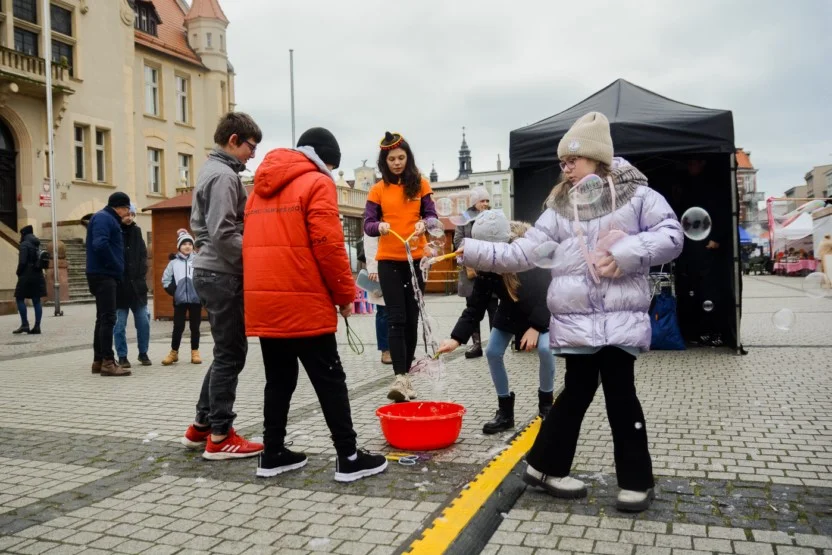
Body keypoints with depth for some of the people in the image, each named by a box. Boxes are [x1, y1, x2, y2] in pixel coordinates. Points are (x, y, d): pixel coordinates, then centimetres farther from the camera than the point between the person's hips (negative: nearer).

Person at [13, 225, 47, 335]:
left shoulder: (25, 244, -8)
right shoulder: (38, 244, 14)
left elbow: (22, 262, -15)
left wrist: (19, 273, -3)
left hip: (27, 276, -7)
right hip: (38, 275, 7)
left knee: (20, 298, 2)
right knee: (36, 301, 5)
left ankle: (24, 324, -3)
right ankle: (37, 327, 4)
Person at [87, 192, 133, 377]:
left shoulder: (110, 219, 21)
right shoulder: (103, 218, -10)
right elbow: (100, 244, -24)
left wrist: (117, 268, 12)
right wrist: (116, 266, -16)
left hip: (106, 275, 10)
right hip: (103, 275, -10)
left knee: (103, 319, 13)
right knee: (108, 318, -11)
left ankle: (98, 361, 19)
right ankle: (107, 362, -10)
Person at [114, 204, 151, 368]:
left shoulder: (136, 231, 9)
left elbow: (143, 256, 10)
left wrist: (141, 277, -1)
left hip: (136, 285, 4)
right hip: (119, 286, -4)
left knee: (144, 322, 6)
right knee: (119, 324, 4)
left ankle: (143, 353, 20)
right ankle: (122, 357, 14)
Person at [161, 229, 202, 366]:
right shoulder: (174, 263, 3)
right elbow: (165, 280, 6)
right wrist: (174, 292, -1)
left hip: (196, 299, -1)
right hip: (180, 300, 1)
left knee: (195, 327, 8)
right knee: (178, 327, 6)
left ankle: (195, 352, 18)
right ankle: (174, 353, 17)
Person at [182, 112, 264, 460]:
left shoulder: (209, 170, 18)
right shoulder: (224, 175, -14)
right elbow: (224, 234, -23)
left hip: (209, 271, 10)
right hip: (223, 275, -10)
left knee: (227, 351, 16)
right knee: (230, 354, -2)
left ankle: (201, 426, 23)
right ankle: (219, 437, 6)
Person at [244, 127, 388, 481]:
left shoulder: (261, 187, 19)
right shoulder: (317, 183, -4)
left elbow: (255, 244, 18)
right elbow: (328, 246, -13)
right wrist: (345, 296, -4)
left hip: (263, 302, 7)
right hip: (303, 304, -7)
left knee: (279, 380, 16)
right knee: (330, 380, 1)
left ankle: (273, 454, 21)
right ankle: (348, 458, 6)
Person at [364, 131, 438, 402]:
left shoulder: (421, 184, 4)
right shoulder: (378, 189, 3)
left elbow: (432, 215, 0)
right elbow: (368, 223, -2)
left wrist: (423, 224, -23)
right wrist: (380, 226, -24)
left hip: (416, 259, 1)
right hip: (389, 261, -1)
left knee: (412, 319, 7)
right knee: (396, 319, -8)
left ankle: (406, 375, 18)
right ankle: (400, 377, -12)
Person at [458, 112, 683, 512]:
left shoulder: (637, 195, 4)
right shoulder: (559, 209, 10)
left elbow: (672, 235, -2)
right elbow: (522, 254, 5)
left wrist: (624, 254, -15)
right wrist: (472, 251, -4)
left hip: (621, 318, -1)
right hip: (575, 320, 2)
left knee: (621, 395, 3)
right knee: (577, 393, 6)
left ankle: (637, 481, 19)